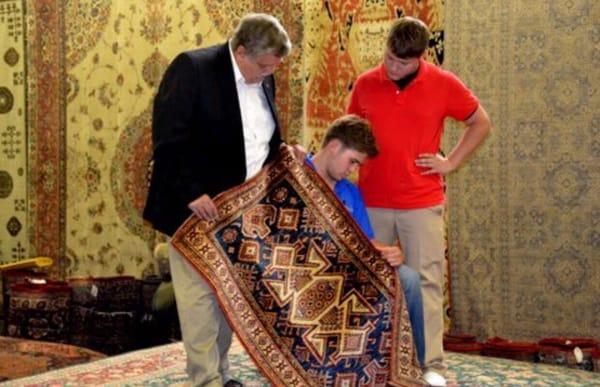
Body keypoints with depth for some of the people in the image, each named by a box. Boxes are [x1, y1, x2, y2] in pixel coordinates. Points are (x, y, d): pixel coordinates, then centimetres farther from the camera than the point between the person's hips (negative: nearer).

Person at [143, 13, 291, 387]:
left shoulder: (263, 79, 7)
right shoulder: (191, 68, -14)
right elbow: (168, 139, -19)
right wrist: (192, 193, -24)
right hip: (195, 206, -6)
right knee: (199, 293, -1)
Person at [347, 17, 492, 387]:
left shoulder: (444, 84, -3)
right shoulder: (365, 84, 2)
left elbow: (481, 124, 9)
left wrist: (451, 162, 1)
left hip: (422, 203, -2)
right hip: (372, 202, 2)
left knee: (426, 282, -1)